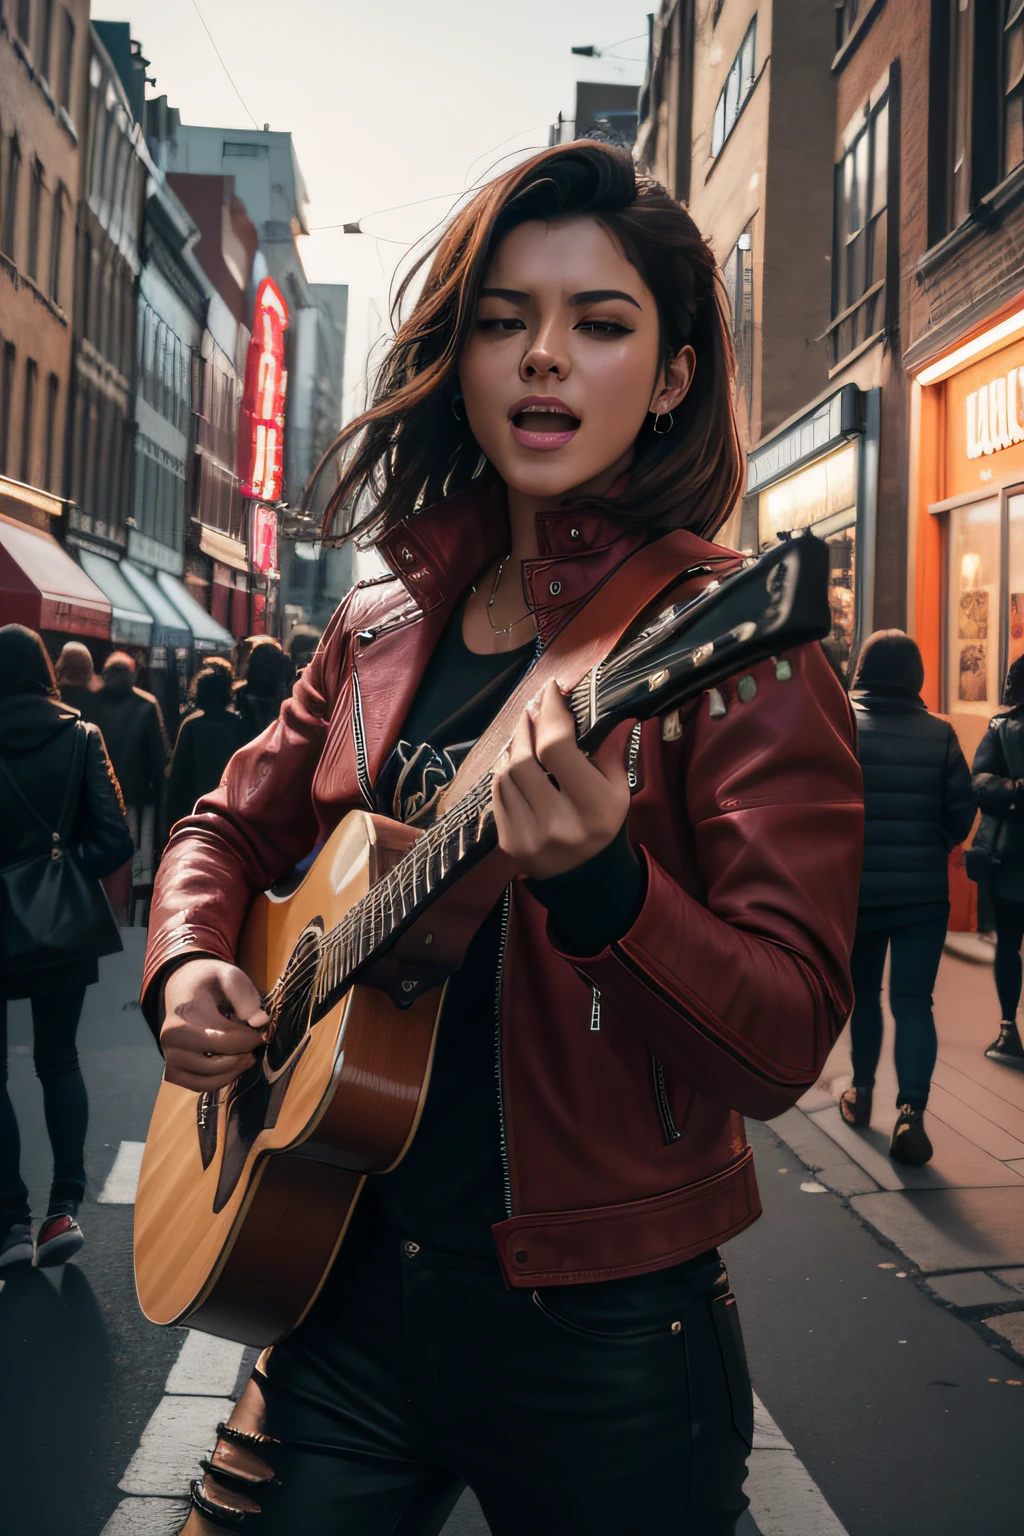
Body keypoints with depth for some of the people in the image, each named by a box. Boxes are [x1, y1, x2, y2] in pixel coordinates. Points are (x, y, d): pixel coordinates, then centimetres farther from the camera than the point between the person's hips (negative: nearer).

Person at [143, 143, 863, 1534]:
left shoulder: (735, 643, -13)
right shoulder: (385, 631, 3)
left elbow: (785, 1046, -18)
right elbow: (230, 831, 17)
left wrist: (598, 885, -36)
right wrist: (190, 966, -3)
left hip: (601, 1324, -4)